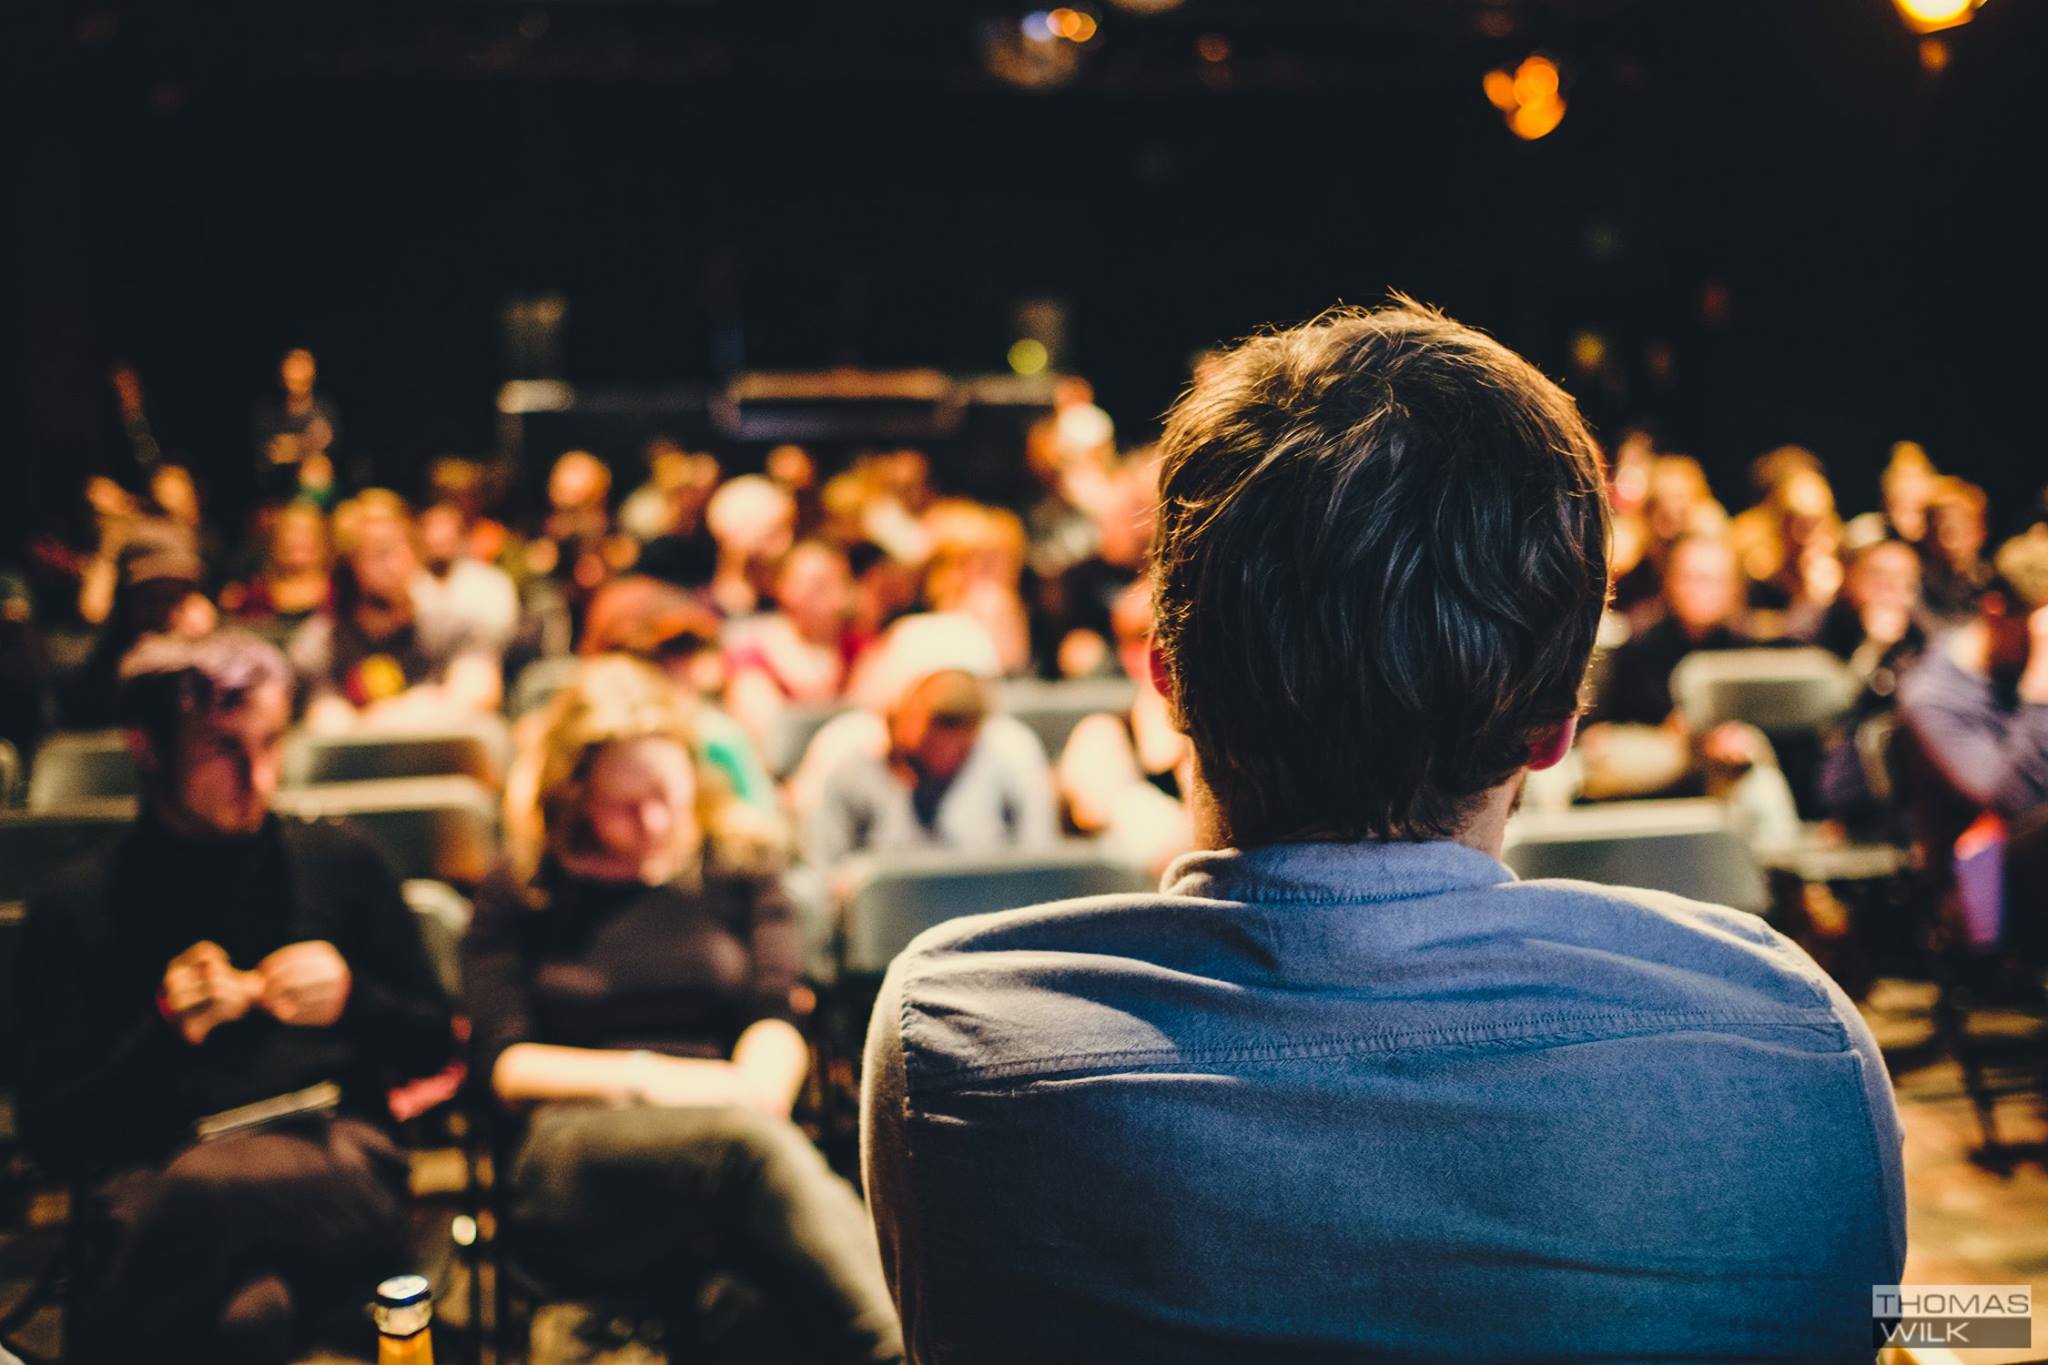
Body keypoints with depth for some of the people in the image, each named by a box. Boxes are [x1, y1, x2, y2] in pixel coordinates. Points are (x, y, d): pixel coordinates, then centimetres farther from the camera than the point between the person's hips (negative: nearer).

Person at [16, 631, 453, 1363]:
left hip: (335, 1171, 1)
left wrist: (352, 1000, -1)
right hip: (152, 1185, -1)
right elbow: (51, 1131, 9)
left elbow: (433, 1045, 21)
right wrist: (165, 1031, -9)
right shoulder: (76, 906, 15)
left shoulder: (338, 862, 18)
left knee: (205, 1191, -36)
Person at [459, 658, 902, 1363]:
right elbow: (502, 1065, 6)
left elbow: (777, 1020, 11)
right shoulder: (523, 893, 17)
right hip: (569, 1157, -3)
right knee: (750, 1145, -39)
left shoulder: (738, 868, 23)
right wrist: (645, 1076, -8)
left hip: (733, 1132, 3)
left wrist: (753, 1088, -13)